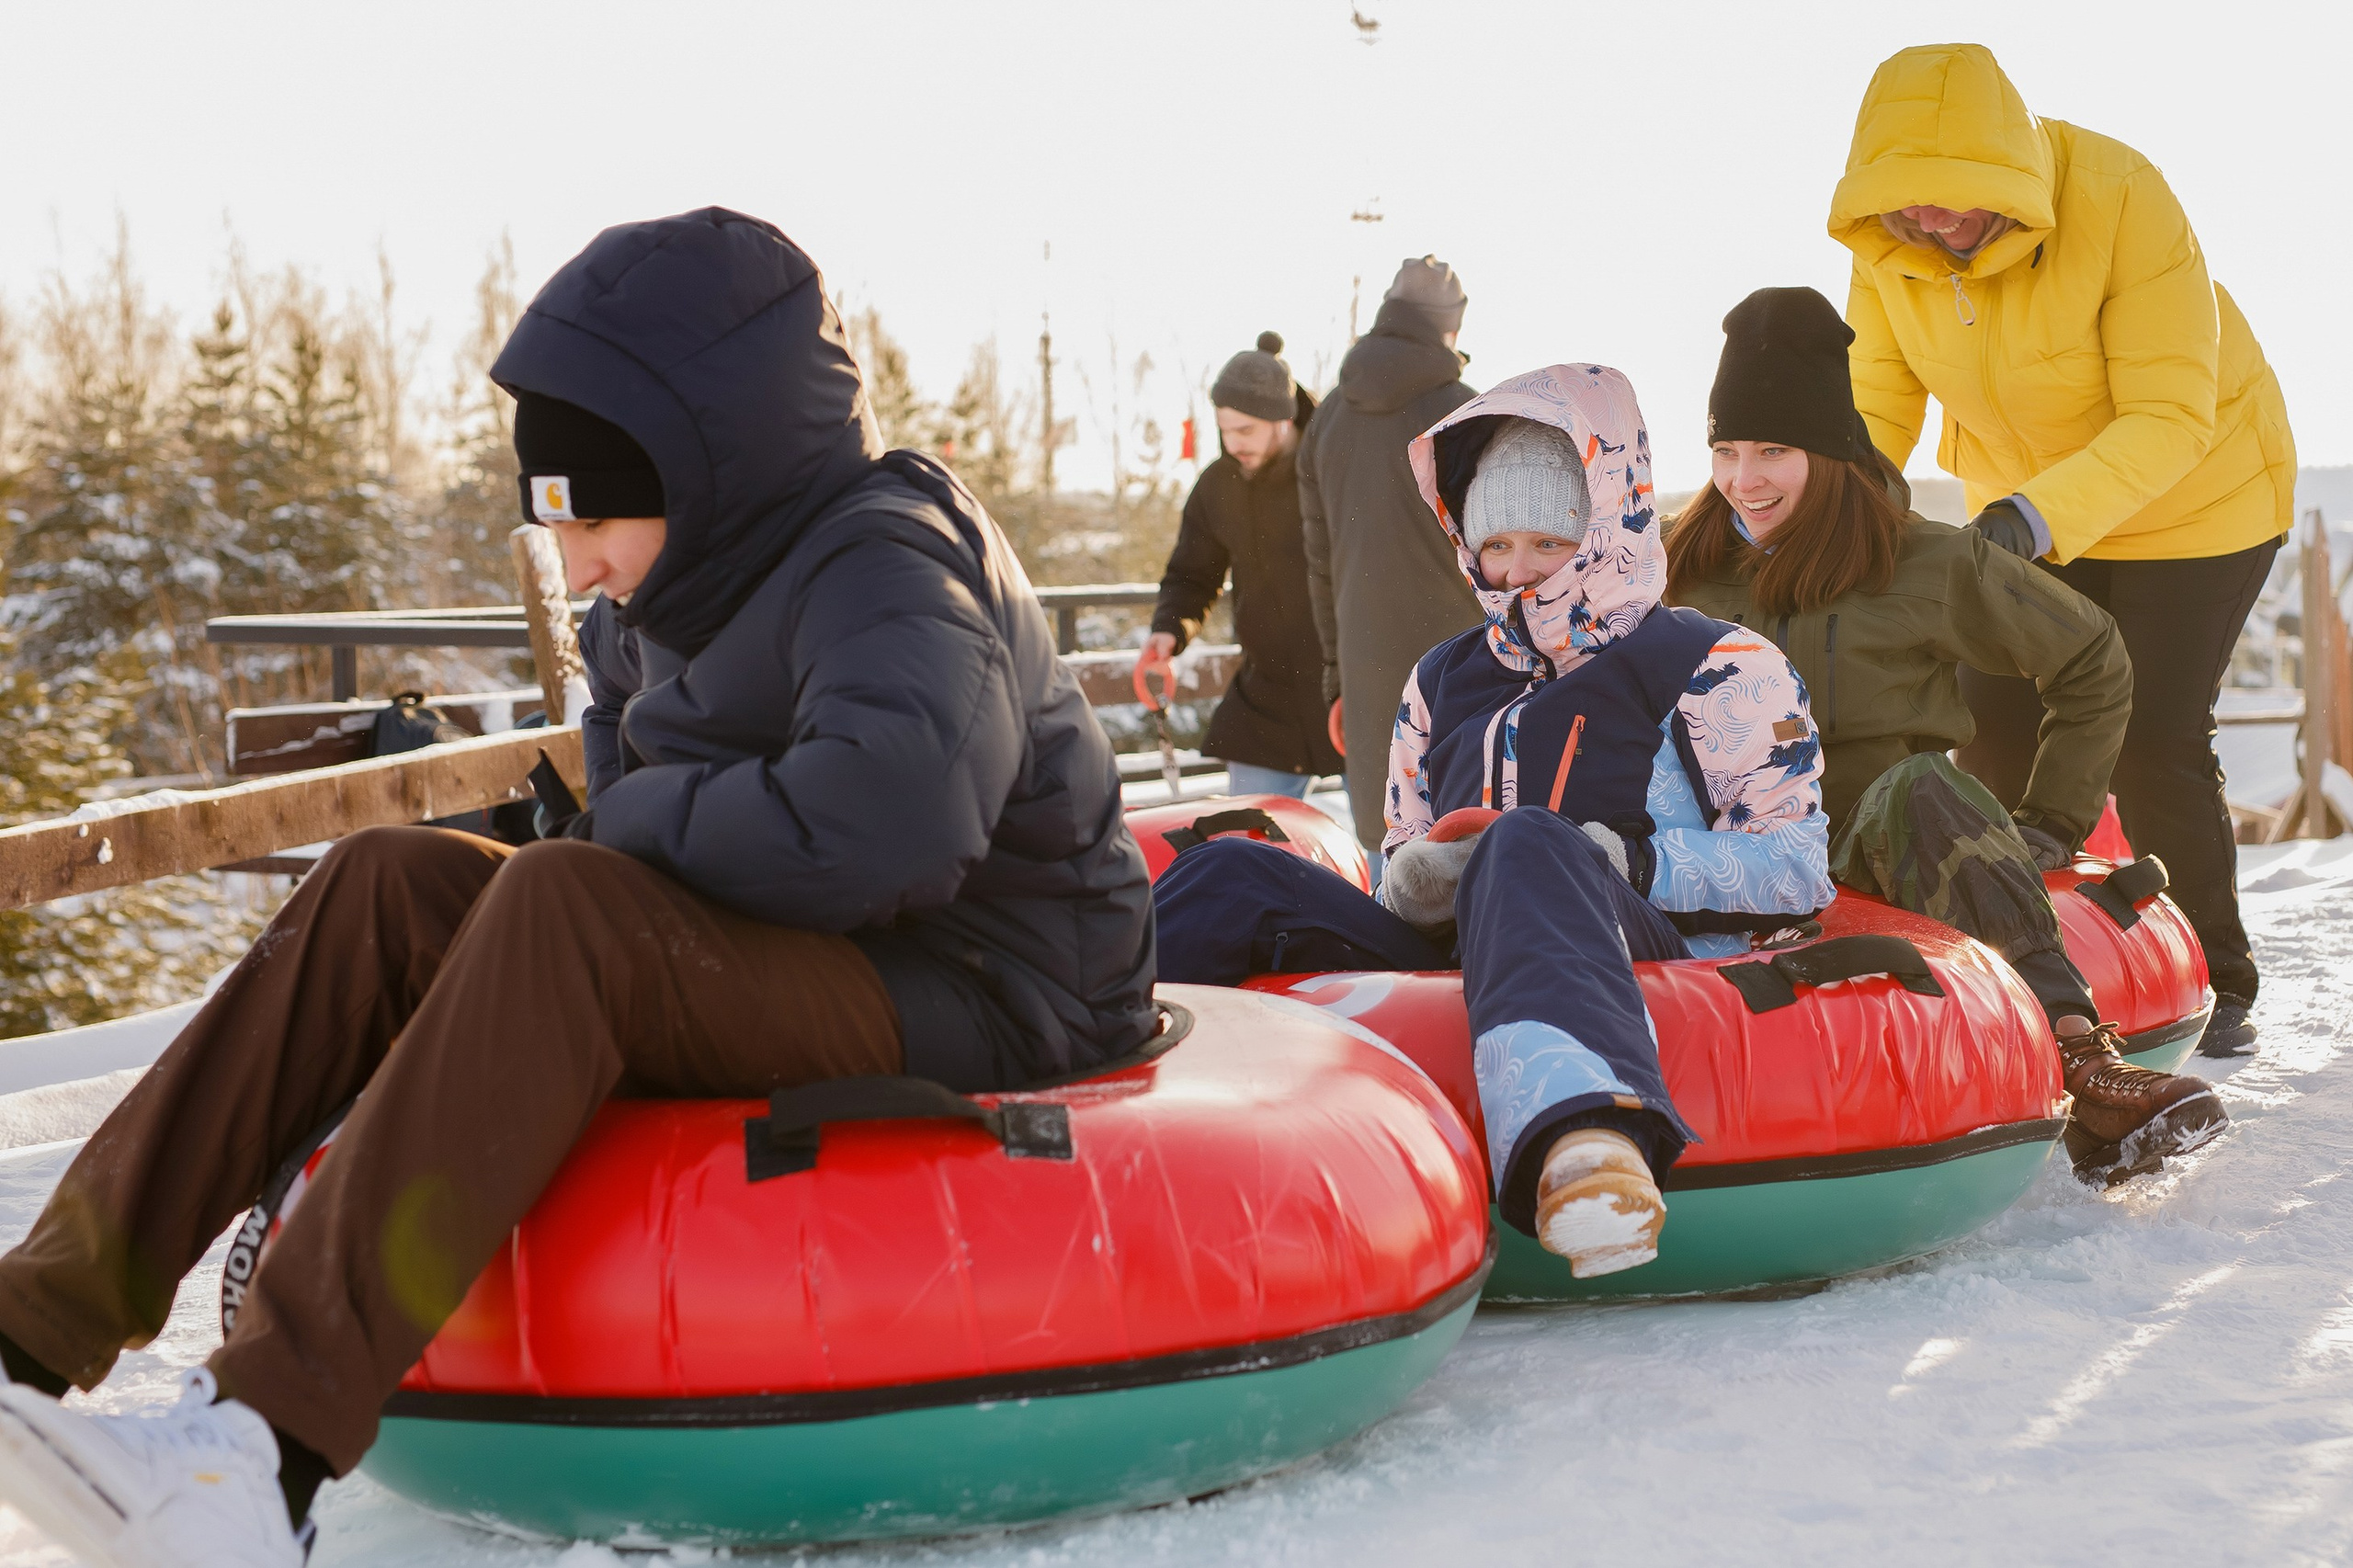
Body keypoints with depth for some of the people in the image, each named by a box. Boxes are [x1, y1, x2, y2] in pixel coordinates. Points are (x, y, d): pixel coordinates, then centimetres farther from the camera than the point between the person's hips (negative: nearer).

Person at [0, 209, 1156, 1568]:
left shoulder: (888, 569, -16)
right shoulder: (674, 605, 12)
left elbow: (884, 817, -34)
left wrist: (641, 823, -18)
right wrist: (607, 830, 0)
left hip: (980, 1004, -9)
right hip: (814, 981, 9)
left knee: (565, 907, -31)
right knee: (389, 884, -4)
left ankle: (265, 1440, -39)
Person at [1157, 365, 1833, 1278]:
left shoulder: (1712, 668, 10)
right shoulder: (1442, 683, 26)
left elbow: (1799, 867, 2)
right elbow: (1406, 874, 30)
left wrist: (1620, 861, -12)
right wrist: (1415, 880, 3)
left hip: (1659, 965, -5)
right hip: (1463, 975, 5)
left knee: (1526, 845, -39)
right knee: (1235, 880, -13)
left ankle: (1583, 1140, -70)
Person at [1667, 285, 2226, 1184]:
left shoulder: (1930, 567, 4)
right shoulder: (1683, 575, 11)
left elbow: (2092, 664, 12)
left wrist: (2049, 823, 7)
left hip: (1893, 852, -1)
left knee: (1922, 788, -37)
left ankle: (2076, 1066, -48)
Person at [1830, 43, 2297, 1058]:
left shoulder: (2123, 201, -33)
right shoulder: (1887, 246, -18)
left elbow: (2170, 418, -34)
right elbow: (1874, 410, -15)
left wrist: (2034, 518, -47)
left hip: (2195, 496, -5)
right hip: (2027, 509, 5)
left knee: (2155, 745, -9)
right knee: (1995, 734, -2)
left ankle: (2213, 985, 11)